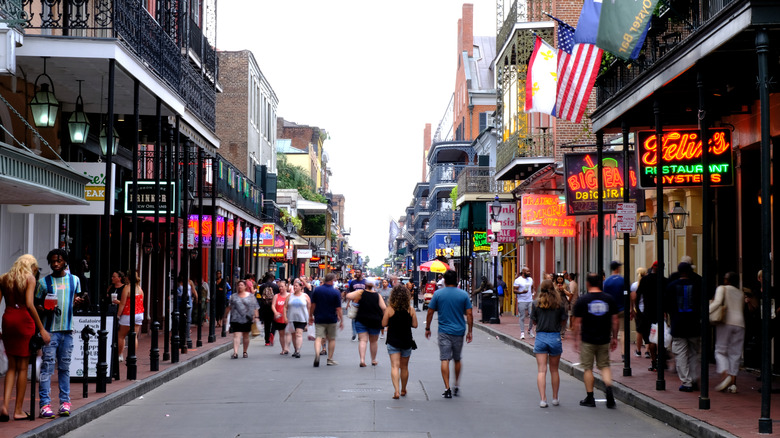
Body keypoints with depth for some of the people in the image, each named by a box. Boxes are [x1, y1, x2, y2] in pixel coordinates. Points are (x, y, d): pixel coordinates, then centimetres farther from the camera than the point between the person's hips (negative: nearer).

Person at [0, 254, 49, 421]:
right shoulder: (30, 278, -4)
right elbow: (29, 304, -15)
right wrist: (41, 329, -15)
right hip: (24, 320, -4)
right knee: (22, 367, 5)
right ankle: (18, 410, 9)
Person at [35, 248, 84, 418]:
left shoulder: (74, 280, 11)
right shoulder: (44, 282, 5)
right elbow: (36, 304, 8)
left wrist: (77, 302, -3)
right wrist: (44, 309, -14)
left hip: (67, 329, 3)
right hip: (49, 329, -2)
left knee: (65, 366, 7)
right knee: (47, 366, -7)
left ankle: (65, 401, 12)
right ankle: (45, 403, -6)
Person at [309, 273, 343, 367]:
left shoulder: (316, 290, -1)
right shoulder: (336, 292, -8)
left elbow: (313, 304, 3)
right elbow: (338, 308, -8)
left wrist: (311, 316, 15)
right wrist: (341, 320, 0)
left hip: (319, 318, 1)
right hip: (331, 319, -1)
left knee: (318, 337, -4)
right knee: (332, 339, 13)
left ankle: (317, 354, -30)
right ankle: (330, 359, 17)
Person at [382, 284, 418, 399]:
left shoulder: (389, 309, -10)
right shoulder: (410, 309, -5)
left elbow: (384, 324, -8)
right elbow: (415, 325, -2)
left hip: (393, 341, -2)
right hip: (407, 341, 2)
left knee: (395, 366, -4)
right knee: (404, 367, 17)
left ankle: (397, 391, -19)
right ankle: (403, 390, 32)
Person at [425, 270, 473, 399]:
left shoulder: (438, 294, -2)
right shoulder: (464, 294, 0)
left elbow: (430, 312, 0)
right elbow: (469, 314, -2)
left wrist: (427, 328, 11)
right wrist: (469, 331, 6)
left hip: (444, 332, -2)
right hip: (459, 331, 2)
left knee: (445, 360, -2)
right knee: (457, 360, 17)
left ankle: (447, 389, -10)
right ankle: (457, 387, 26)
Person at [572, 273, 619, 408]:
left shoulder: (582, 300, -7)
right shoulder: (609, 299, 0)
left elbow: (577, 322, -5)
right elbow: (615, 320, 4)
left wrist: (576, 340, 4)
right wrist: (614, 338, 13)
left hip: (587, 340, -2)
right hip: (604, 339, 3)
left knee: (588, 368, 7)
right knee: (604, 366, 15)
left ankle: (590, 398, 11)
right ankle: (609, 388, -9)